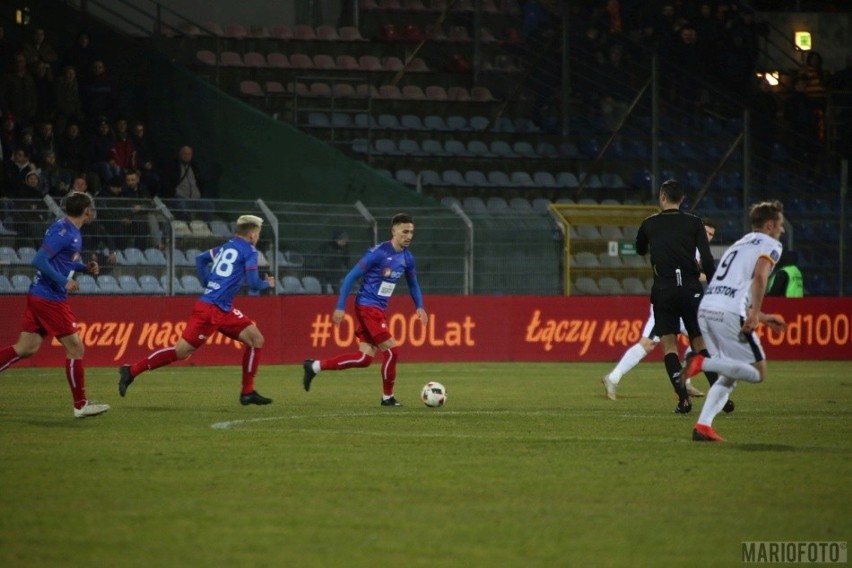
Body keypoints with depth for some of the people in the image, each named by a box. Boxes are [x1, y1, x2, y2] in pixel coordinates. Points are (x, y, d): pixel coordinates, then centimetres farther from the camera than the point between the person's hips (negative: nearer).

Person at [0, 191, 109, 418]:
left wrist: (85, 268, 11)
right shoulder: (62, 231, -18)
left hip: (39, 297, 10)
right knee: (75, 348, -1)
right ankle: (80, 405, 7)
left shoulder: (71, 231, 12)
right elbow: (40, 261, -24)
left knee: (26, 348, 10)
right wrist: (64, 282, -26)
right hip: (50, 299, -10)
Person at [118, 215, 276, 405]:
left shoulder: (226, 247, 16)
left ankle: (248, 393, 8)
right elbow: (253, 283, -12)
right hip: (210, 310, -10)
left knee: (256, 339, 7)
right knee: (181, 351, -8)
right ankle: (132, 371, -2)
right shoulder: (249, 251, -8)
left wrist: (208, 282, 23)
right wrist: (268, 283, 8)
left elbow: (200, 259, 23)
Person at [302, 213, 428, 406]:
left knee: (365, 358, 3)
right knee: (392, 350, -10)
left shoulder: (407, 258, 6)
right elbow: (351, 277, -14)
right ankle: (388, 397, 6)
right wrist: (340, 307, -15)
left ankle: (314, 367, 11)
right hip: (367, 307, -8)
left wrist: (419, 307, 8)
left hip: (379, 310, 8)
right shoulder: (378, 253, -16)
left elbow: (413, 283, 23)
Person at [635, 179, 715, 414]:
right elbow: (706, 259, -6)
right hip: (690, 288, 1)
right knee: (699, 342, 7)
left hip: (663, 291, -1)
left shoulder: (649, 224, 6)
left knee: (668, 344, 1)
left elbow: (640, 251, 25)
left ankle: (683, 397, -12)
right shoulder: (694, 223, 3)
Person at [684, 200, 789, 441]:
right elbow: (759, 275, -14)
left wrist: (761, 317, 38)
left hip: (704, 309, 8)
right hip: (729, 314, -8)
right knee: (758, 373, -1)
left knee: (729, 375, 17)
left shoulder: (739, 245, 31)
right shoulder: (770, 245, 7)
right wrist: (754, 314, -17)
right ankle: (703, 362, -20)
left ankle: (703, 426, 1)